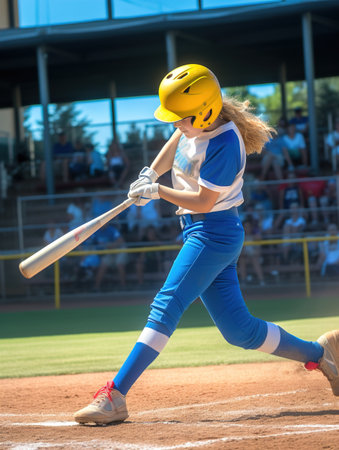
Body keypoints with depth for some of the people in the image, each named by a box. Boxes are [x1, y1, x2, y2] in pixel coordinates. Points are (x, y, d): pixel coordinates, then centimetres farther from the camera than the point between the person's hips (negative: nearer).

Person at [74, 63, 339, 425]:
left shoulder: (223, 145, -23)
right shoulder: (195, 125, 2)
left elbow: (204, 201, -21)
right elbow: (177, 139, 22)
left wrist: (156, 191, -16)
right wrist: (151, 172, 5)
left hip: (214, 232, -10)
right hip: (199, 232, 10)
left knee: (166, 306, -19)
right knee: (239, 330, 12)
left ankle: (114, 396, -24)